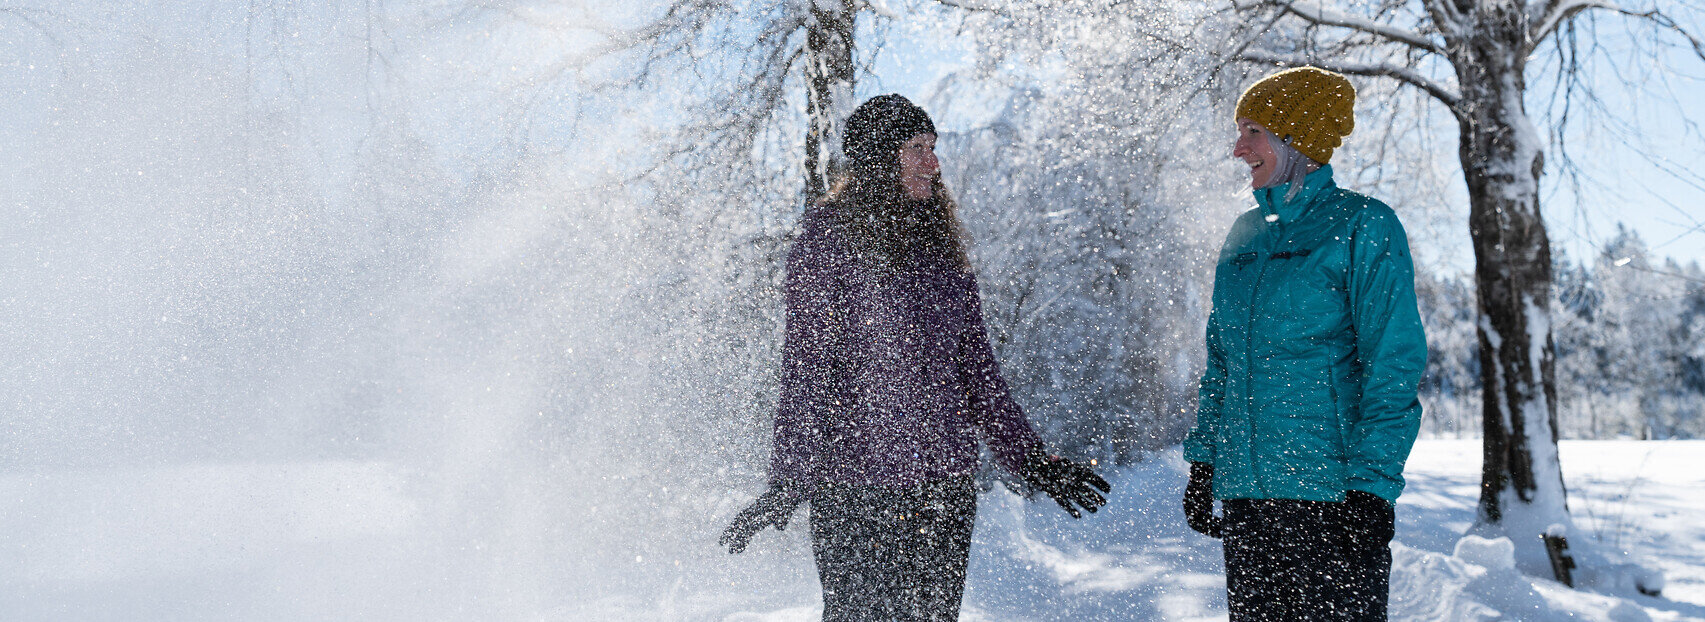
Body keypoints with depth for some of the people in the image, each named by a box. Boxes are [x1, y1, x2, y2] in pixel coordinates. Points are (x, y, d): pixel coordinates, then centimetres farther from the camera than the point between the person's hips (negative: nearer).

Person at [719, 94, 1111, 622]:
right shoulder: (828, 237, -4)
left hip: (946, 484, 5)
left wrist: (1034, 462, 14)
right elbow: (804, 365, -8)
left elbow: (977, 368, 16)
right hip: (856, 484, -5)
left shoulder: (938, 241, 13)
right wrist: (787, 481, -14)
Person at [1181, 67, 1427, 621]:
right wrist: (1202, 460, 12)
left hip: (1329, 491, -6)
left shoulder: (1362, 226, -4)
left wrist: (1372, 483, -14)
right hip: (1243, 491, 6)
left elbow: (1395, 363, -8)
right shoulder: (1245, 234, 14)